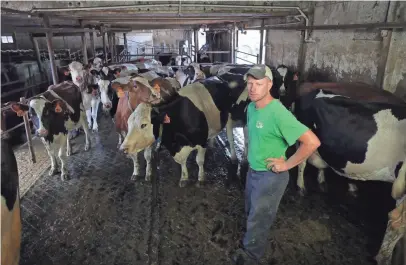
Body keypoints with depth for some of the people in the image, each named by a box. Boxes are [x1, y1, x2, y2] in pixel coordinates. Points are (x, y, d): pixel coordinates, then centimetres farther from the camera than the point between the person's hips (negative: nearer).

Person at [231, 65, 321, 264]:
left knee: (258, 220, 11)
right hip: (253, 170, 8)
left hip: (271, 176, -8)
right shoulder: (252, 107, -2)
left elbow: (312, 142, -30)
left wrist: (287, 164, -22)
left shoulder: (278, 113, -28)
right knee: (252, 213, 26)